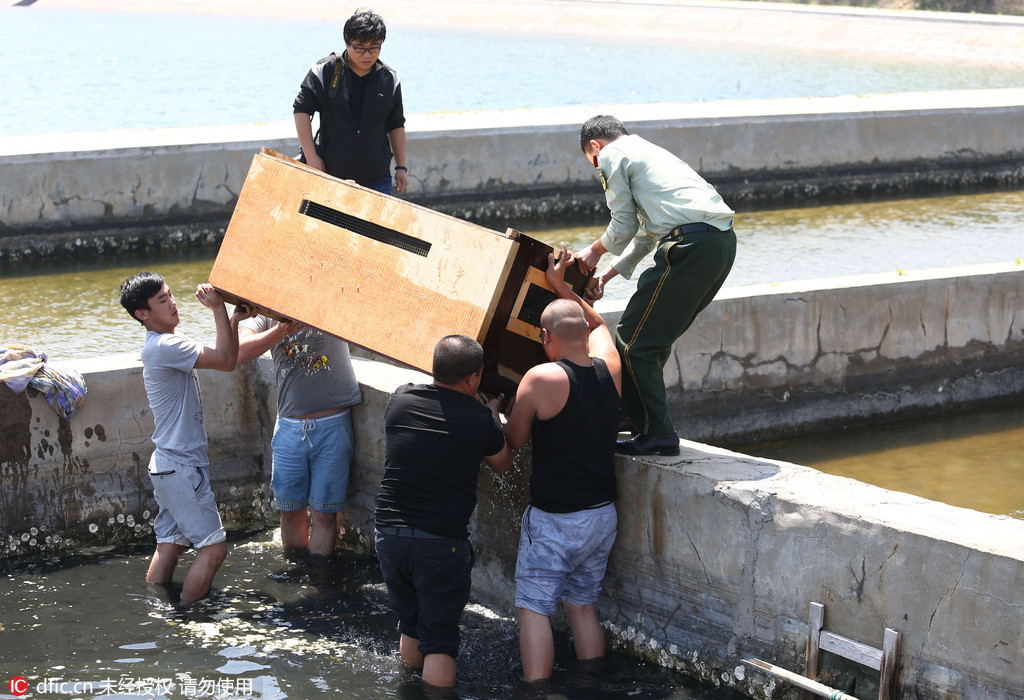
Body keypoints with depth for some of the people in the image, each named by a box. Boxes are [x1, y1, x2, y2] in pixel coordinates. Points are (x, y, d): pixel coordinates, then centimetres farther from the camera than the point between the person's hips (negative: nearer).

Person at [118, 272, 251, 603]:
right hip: (182, 467, -10)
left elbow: (226, 359, 14)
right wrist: (218, 309, -19)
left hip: (168, 464, 10)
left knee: (169, 545, 12)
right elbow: (226, 361, -22)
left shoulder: (161, 346, 14)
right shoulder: (165, 346, -18)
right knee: (213, 548, -5)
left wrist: (233, 320, 0)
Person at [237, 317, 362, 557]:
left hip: (332, 426, -2)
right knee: (290, 510, 11)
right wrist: (281, 330, -24)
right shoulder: (265, 312, 5)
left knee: (324, 514, 2)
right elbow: (241, 352, -10)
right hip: (290, 427, 3)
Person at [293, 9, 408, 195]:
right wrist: (311, 157, -7)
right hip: (331, 175, -1)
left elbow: (396, 125, 14)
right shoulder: (325, 71, -4)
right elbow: (302, 109, -1)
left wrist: (401, 167, 12)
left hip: (377, 178, 2)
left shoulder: (389, 79, 5)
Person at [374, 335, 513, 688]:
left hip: (389, 533, 5)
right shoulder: (480, 419, -9)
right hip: (442, 543, -4)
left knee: (410, 624, 23)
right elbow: (502, 463, 11)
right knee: (439, 637, 5)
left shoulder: (401, 399, 1)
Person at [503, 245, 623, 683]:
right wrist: (561, 286, 18)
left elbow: (513, 441, -5)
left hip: (554, 520, -6)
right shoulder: (609, 367, -2)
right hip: (603, 514, 6)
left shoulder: (540, 380, -19)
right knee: (582, 606, 18)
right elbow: (596, 323, 21)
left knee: (534, 610, 2)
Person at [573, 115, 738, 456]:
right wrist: (610, 272, 38)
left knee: (632, 339, -3)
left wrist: (595, 251, 24)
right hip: (725, 239, 9)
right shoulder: (647, 150, 33)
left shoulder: (612, 155, 6)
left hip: (692, 242, -9)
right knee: (657, 335, 19)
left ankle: (656, 433, -3)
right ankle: (646, 416, 26)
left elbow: (624, 226, 5)